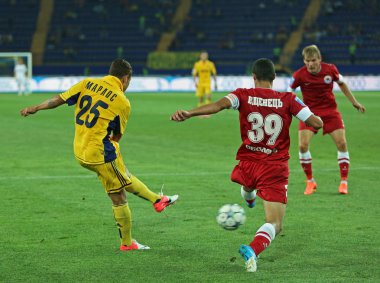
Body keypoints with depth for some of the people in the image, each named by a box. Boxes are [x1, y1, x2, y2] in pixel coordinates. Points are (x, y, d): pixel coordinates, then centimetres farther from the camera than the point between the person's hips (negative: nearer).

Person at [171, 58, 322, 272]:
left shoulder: (244, 96, -6)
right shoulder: (288, 99, -6)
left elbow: (220, 104, -25)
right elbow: (317, 123, -11)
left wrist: (189, 114, -35)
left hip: (248, 164, 3)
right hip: (276, 169, -2)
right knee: (275, 225, -2)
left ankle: (249, 197, 74)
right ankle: (253, 250, -29)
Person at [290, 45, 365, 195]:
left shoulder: (330, 69, -11)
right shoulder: (299, 75, -17)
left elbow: (342, 84, 7)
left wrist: (354, 102, 12)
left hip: (330, 111, 1)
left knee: (341, 143, -7)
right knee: (303, 145, -15)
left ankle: (344, 182, 6)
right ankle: (310, 181, 3)